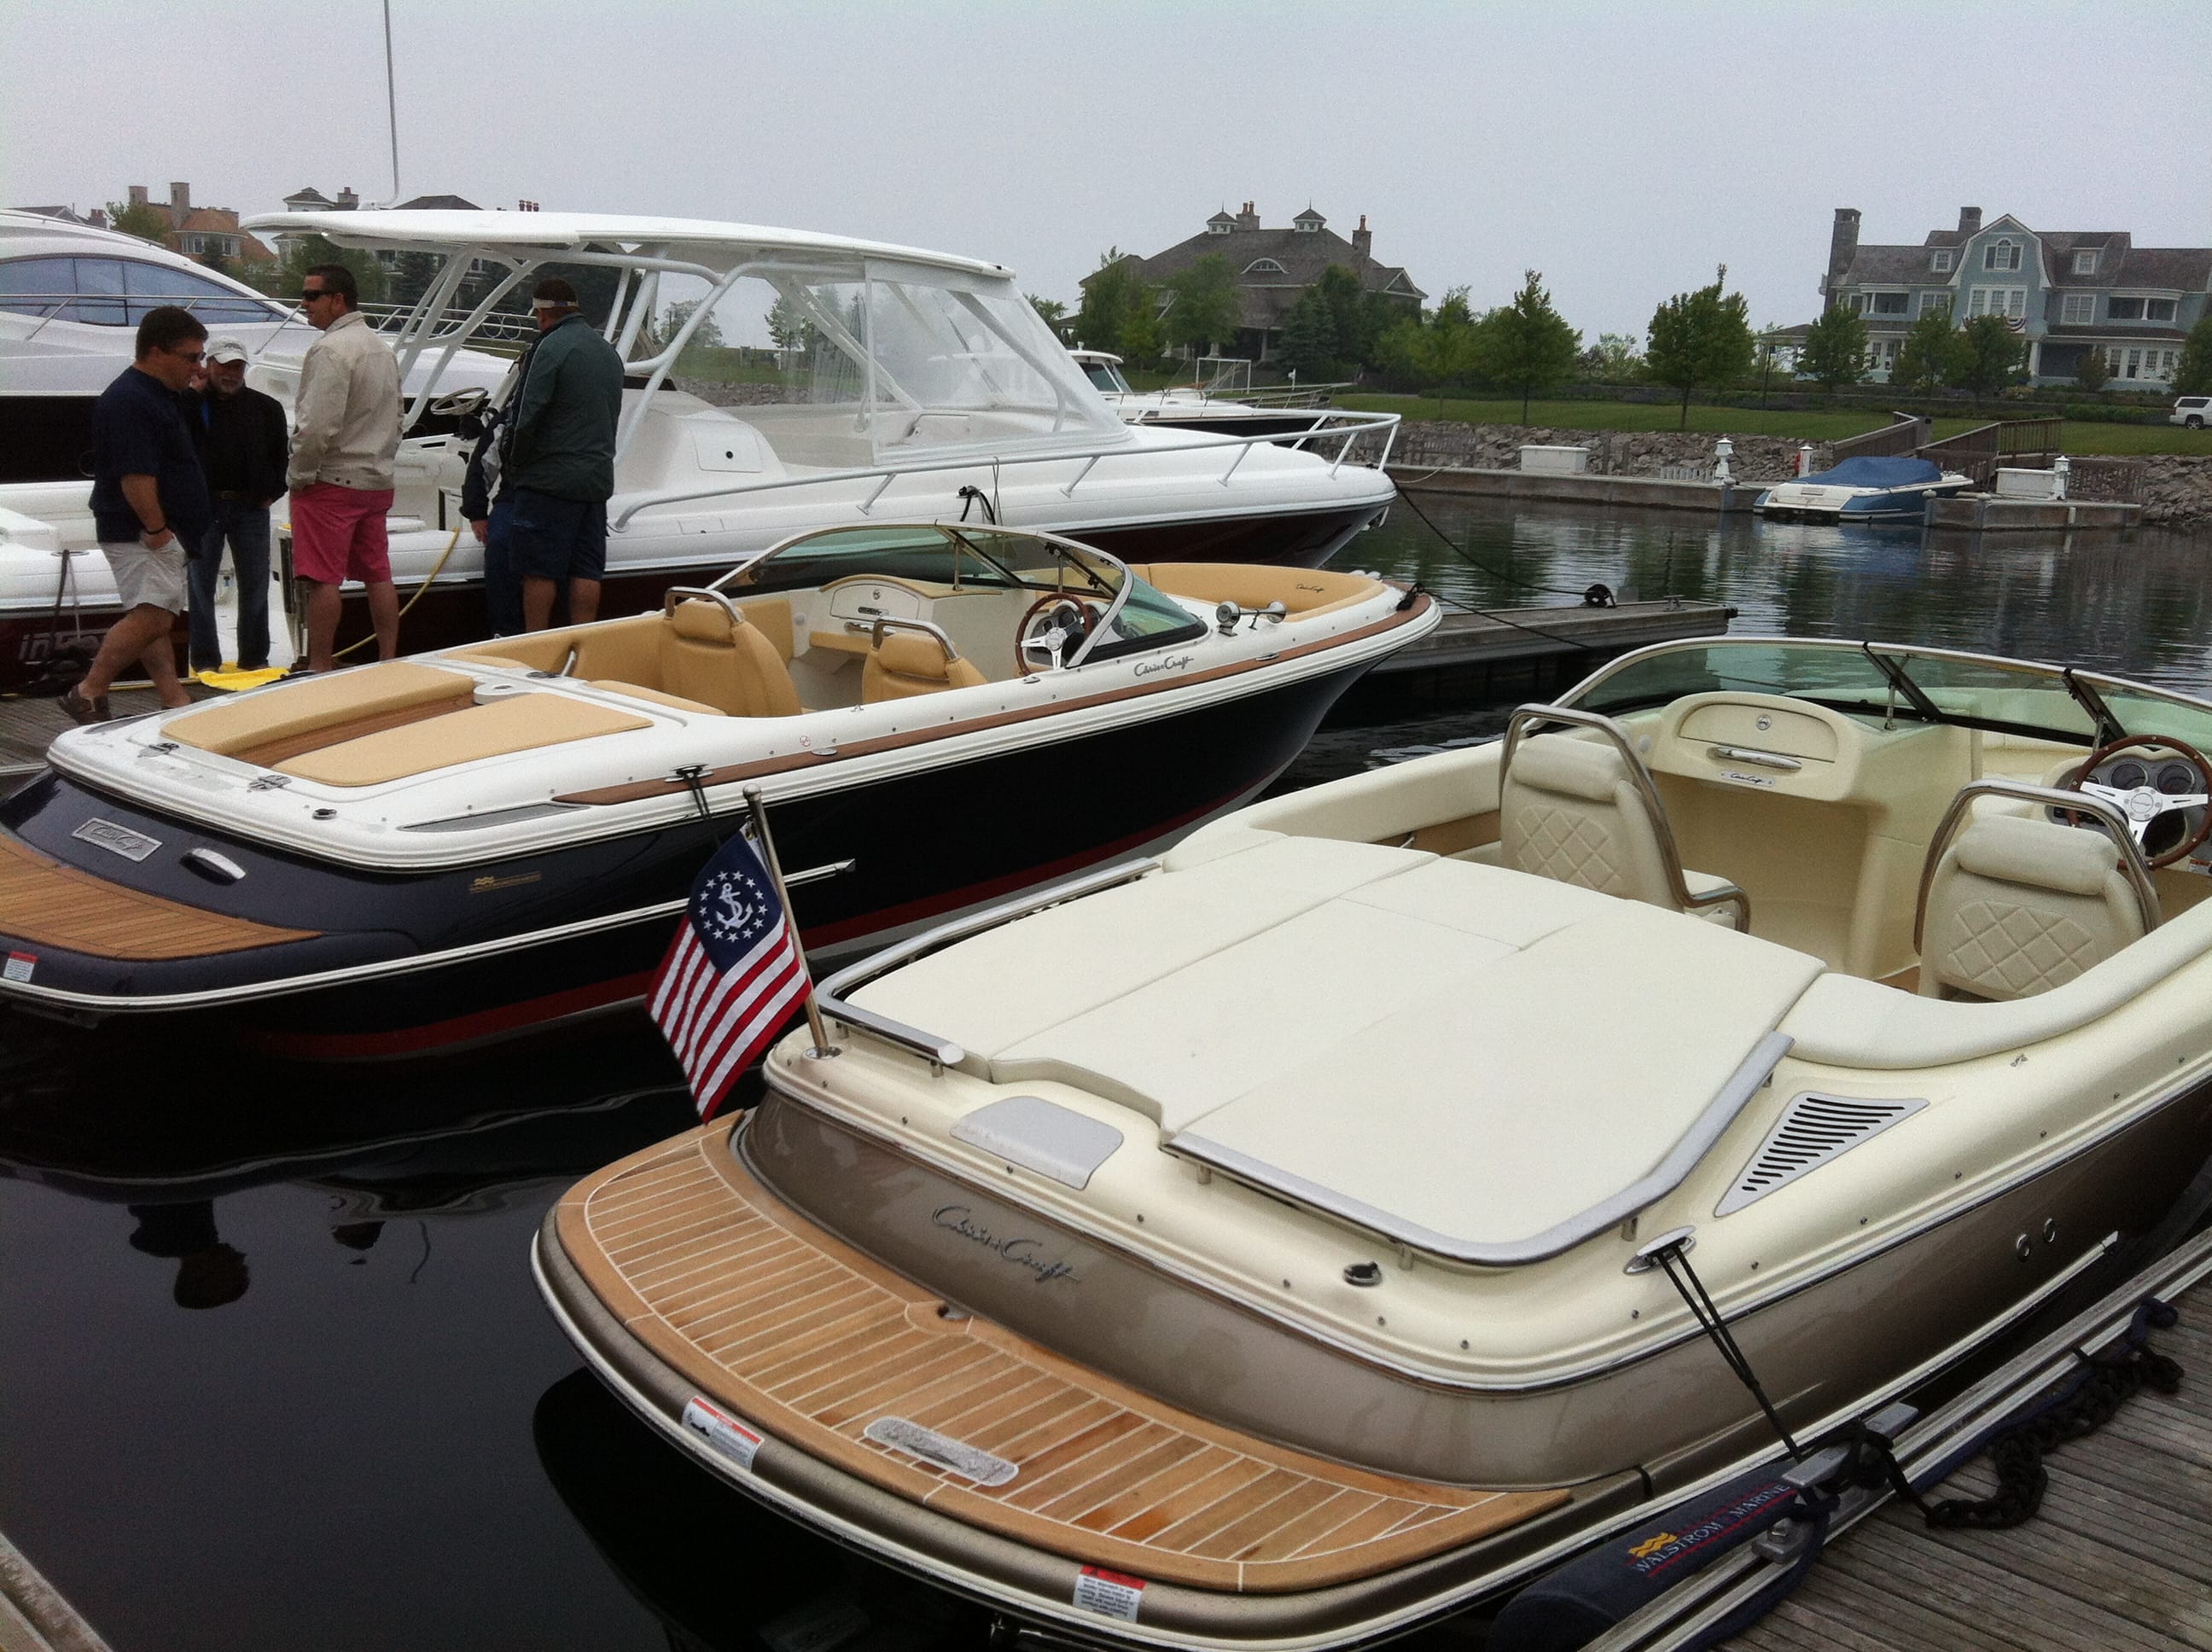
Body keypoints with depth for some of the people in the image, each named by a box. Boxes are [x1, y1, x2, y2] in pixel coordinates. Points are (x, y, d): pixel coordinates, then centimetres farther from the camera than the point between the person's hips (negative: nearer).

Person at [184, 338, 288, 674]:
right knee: (202, 584, 3)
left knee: (255, 585, 4)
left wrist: (272, 493, 3)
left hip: (251, 508, 1)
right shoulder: (191, 404, 2)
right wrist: (196, 391, -12)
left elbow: (282, 454, 13)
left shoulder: (266, 407, 8)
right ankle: (205, 660, 10)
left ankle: (254, 658, 13)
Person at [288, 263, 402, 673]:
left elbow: (318, 425, -21)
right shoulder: (381, 348, 14)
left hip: (331, 483, -9)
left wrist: (298, 475, -10)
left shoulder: (330, 350, -15)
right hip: (377, 481, 9)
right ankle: (389, 661, 15)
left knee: (322, 579, -5)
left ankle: (319, 668, -2)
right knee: (377, 574, 11)